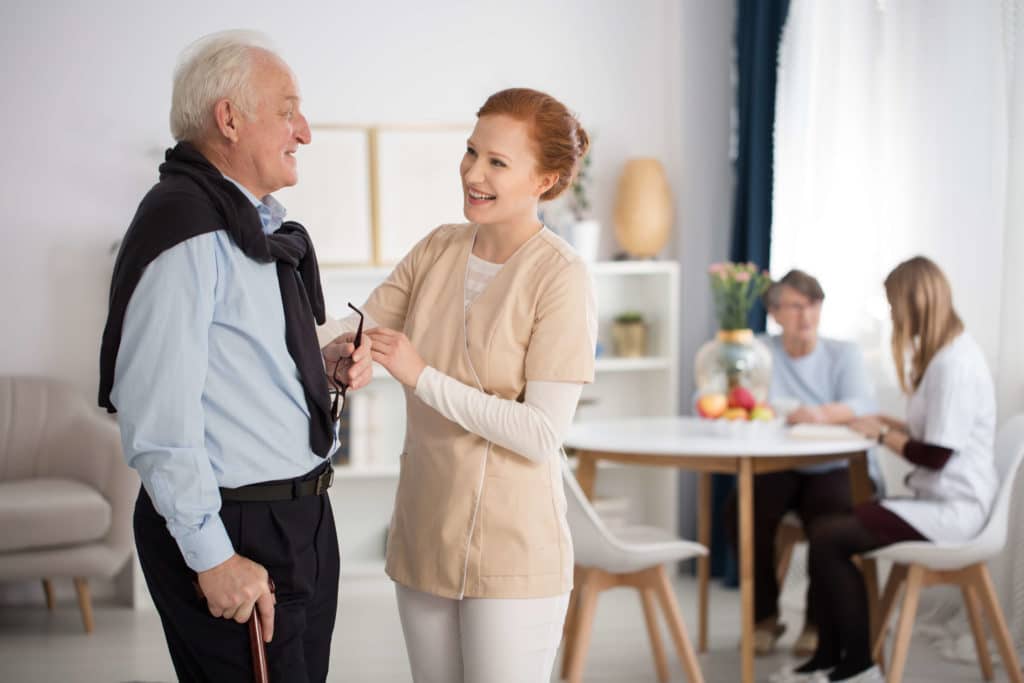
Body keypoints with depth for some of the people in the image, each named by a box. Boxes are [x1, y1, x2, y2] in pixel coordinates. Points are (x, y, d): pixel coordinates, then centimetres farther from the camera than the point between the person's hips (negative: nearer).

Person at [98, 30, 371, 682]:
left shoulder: (263, 223, 12)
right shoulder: (188, 233, -19)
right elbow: (157, 416, -23)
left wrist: (329, 363, 5)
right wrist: (212, 558, -21)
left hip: (302, 515, 9)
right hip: (237, 531, -9)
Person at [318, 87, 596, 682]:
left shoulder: (560, 277, -14)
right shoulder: (438, 250, 5)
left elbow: (542, 434, -19)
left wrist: (422, 375, -20)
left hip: (512, 551, -6)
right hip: (425, 537, 6)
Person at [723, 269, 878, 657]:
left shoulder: (844, 354, 7)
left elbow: (864, 406, -12)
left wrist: (825, 414, -37)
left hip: (834, 469, -1)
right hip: (775, 469, 1)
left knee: (831, 512, -33)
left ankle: (818, 620, -10)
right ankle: (764, 615, -8)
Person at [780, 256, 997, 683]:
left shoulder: (955, 364, -18)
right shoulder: (947, 355, 14)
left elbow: (935, 454, -21)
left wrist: (882, 434, -6)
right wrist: (892, 424, 5)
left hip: (952, 509, -10)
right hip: (937, 499, 10)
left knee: (828, 539, -16)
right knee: (829, 528, 0)